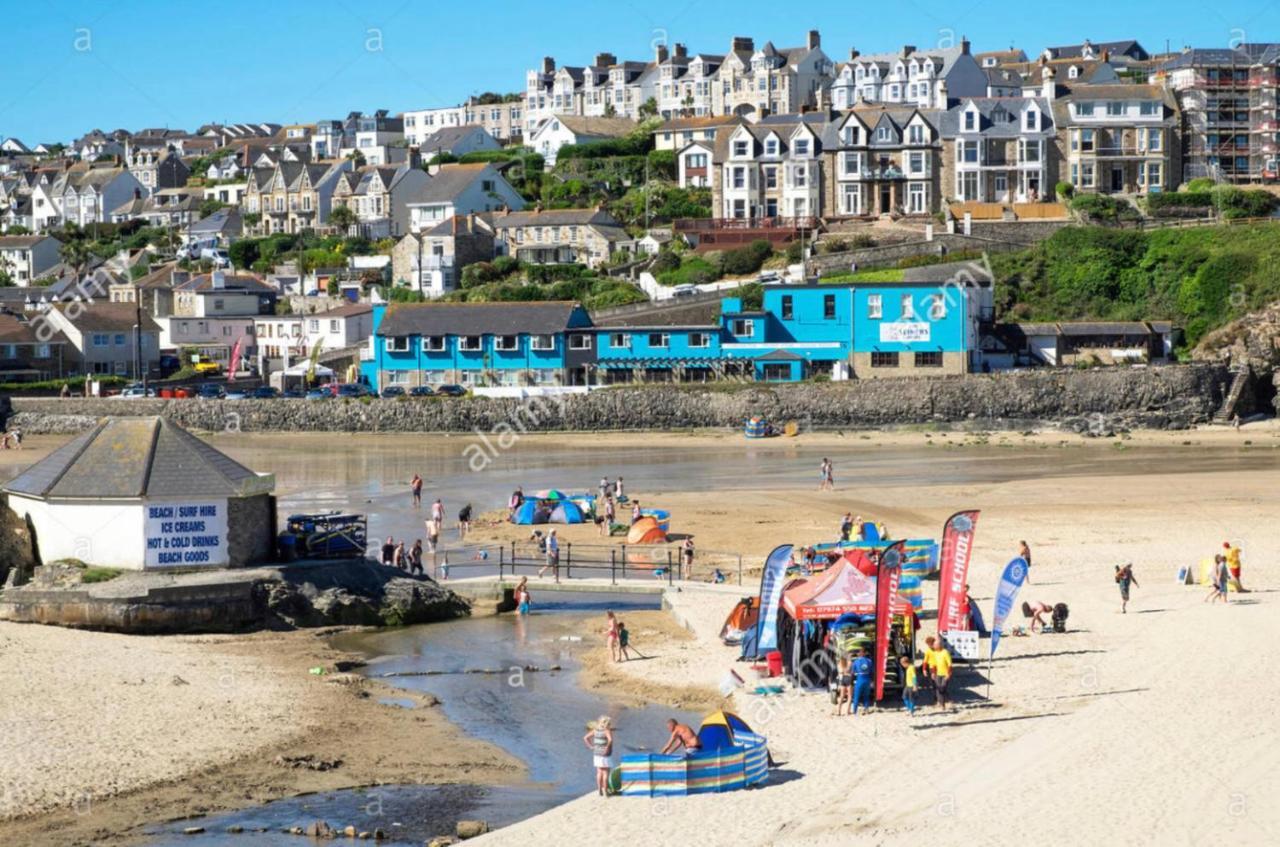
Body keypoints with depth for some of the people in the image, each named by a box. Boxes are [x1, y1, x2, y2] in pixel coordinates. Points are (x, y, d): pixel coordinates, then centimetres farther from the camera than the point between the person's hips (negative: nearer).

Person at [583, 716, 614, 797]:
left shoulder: (595, 730, 1)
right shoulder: (607, 731, -18)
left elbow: (585, 738, 4)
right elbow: (610, 739, -37)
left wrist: (591, 746, 4)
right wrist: (607, 747, -23)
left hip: (596, 754, 6)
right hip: (605, 755, -6)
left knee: (599, 772, 14)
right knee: (605, 773, 3)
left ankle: (600, 790, 18)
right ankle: (605, 791, 6)